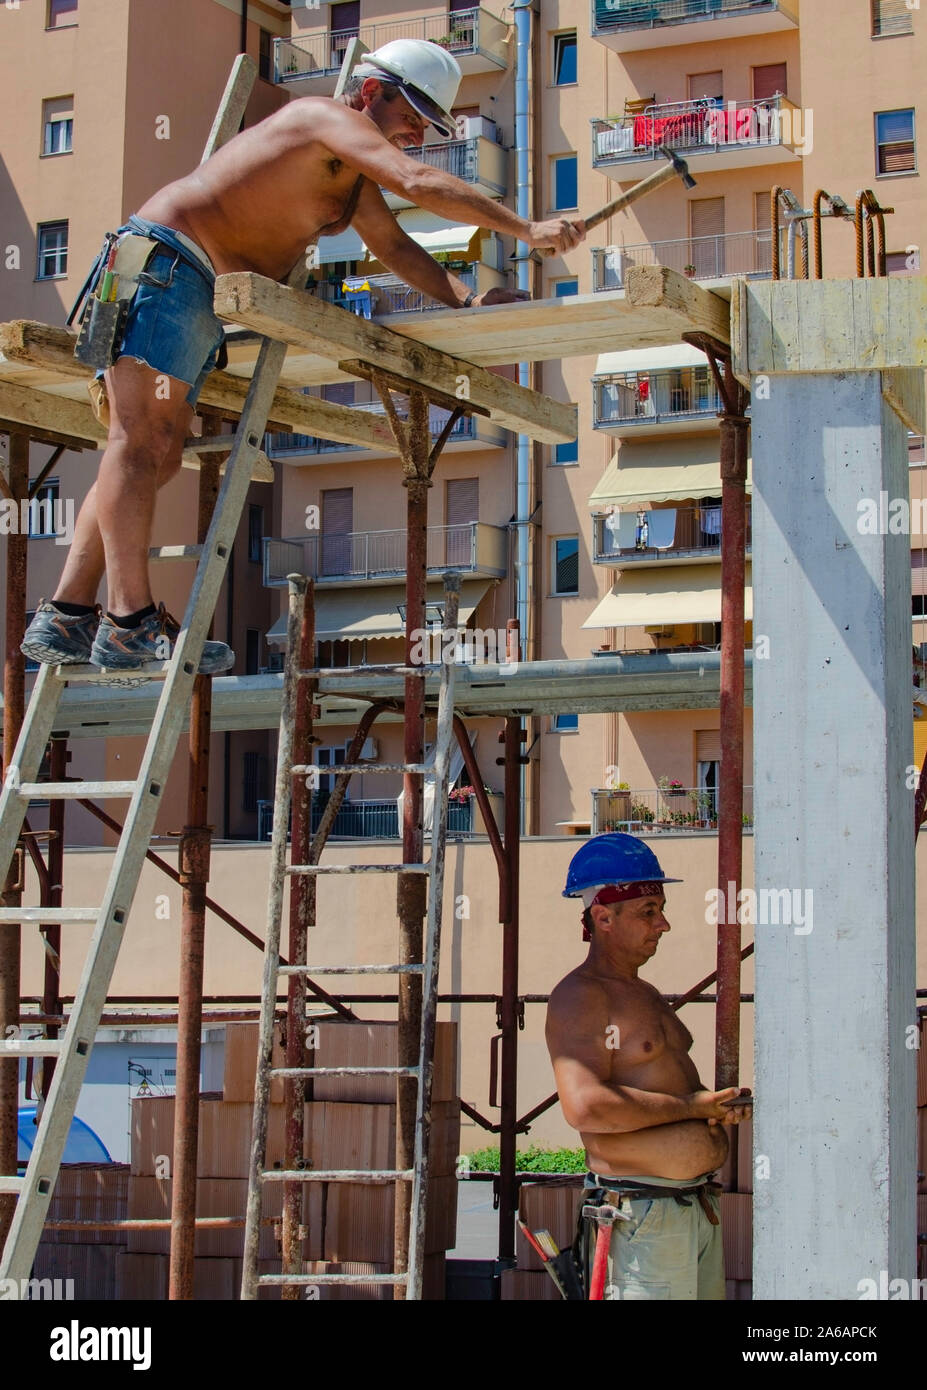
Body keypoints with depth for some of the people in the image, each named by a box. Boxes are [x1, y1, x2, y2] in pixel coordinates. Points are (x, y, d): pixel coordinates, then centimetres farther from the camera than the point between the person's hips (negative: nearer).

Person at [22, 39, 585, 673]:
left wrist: (465, 299, 11)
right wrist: (525, 229, -20)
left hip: (198, 298, 11)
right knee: (139, 442, -16)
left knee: (158, 455, 4)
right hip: (163, 262, -11)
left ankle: (66, 619, 2)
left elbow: (394, 244, 28)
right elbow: (418, 182, -21)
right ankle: (131, 624, -24)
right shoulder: (329, 118, -8)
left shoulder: (353, 170, 23)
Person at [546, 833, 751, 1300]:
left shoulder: (645, 994, 20)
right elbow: (585, 1107, -25)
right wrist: (691, 1106, -15)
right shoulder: (577, 996, -11)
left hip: (699, 1206, 9)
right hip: (645, 1217, -9)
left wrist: (721, 1104, 7)